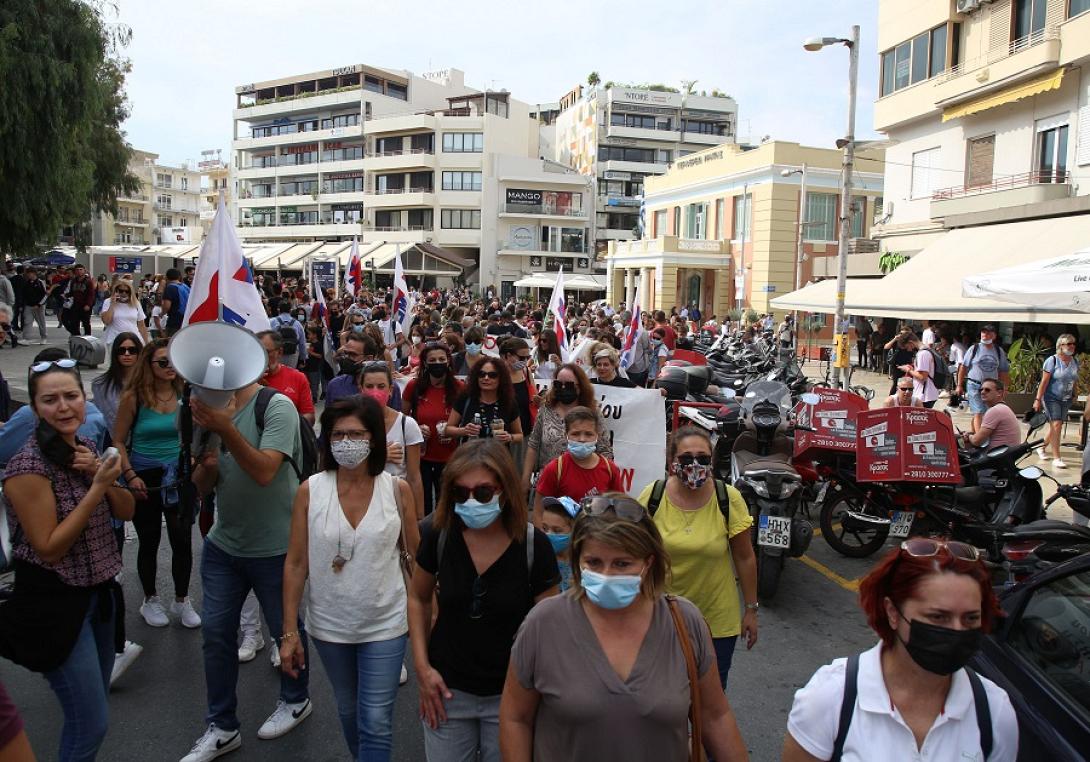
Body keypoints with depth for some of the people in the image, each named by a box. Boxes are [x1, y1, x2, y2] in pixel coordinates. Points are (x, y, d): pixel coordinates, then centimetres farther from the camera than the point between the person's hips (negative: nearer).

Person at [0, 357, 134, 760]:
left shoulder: (87, 448, 2)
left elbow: (126, 512, 5)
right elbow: (49, 548, -21)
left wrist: (102, 476, -13)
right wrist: (97, 487, -25)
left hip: (98, 590, 7)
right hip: (55, 604, -7)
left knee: (92, 706, 19)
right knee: (92, 722, -1)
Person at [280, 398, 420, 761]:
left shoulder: (397, 489, -12)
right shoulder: (310, 491, -10)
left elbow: (418, 557, -3)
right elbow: (295, 564, -5)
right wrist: (289, 633, -5)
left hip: (384, 624, -2)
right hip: (329, 625, 2)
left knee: (376, 722, 1)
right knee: (348, 711, 22)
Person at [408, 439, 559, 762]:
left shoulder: (534, 546, -19)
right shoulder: (439, 535, -13)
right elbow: (418, 599, 4)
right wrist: (422, 666, -3)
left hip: (510, 695, -1)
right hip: (447, 690, 2)